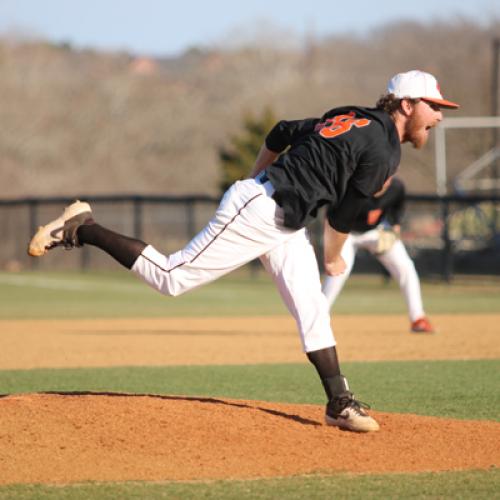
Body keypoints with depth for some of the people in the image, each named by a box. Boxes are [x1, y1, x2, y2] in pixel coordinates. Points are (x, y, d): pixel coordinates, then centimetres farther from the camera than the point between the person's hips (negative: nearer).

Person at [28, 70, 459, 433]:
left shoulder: (351, 120, 14)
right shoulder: (384, 149, -14)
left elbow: (280, 133, 22)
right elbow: (343, 214, -12)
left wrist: (256, 184, 28)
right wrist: (333, 259, 6)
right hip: (257, 212, -10)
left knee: (313, 310, 7)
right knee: (171, 277, -6)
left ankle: (339, 403, 9)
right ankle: (80, 230, 3)